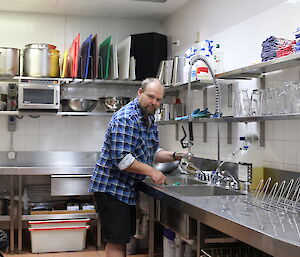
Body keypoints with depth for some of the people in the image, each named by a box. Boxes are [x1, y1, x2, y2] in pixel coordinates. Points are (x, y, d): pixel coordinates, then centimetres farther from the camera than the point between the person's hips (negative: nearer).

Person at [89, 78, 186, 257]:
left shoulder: (150, 120, 11)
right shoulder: (125, 119, -20)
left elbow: (153, 152, 18)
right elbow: (121, 159, -27)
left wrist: (175, 156, 1)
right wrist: (151, 171, -20)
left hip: (127, 189, 10)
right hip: (111, 187, -10)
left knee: (122, 239, 17)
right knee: (116, 242, -5)